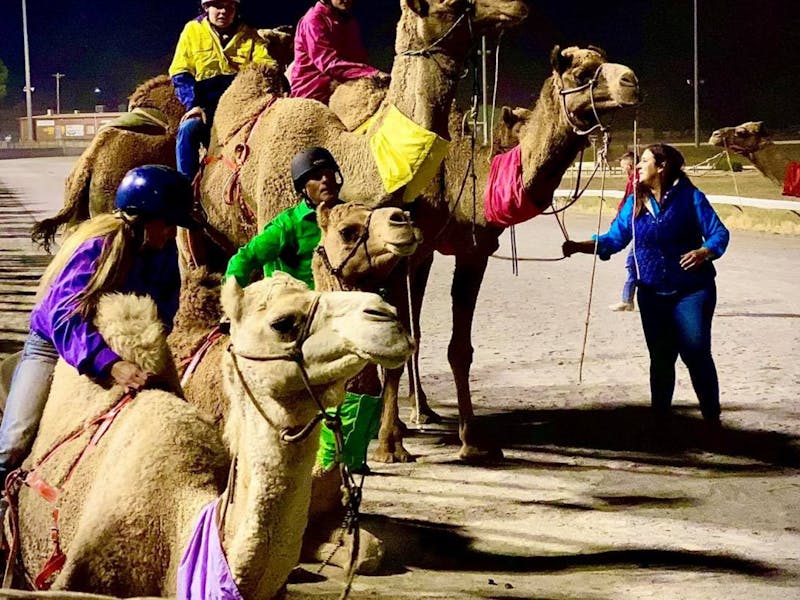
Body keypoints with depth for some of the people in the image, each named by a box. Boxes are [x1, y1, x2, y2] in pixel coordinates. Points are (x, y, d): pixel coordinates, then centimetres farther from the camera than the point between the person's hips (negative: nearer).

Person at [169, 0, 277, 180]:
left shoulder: (248, 34, 12)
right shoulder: (193, 30, 6)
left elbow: (267, 66, 5)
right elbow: (181, 73, 1)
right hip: (207, 104, -1)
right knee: (188, 129, -32)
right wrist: (194, 104, -13)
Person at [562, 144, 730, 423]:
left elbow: (719, 233, -7)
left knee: (696, 354, -6)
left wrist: (704, 252, -27)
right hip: (652, 293, 4)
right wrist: (578, 247, -11)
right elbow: (613, 239, 3)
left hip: (691, 290, -4)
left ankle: (712, 418, 5)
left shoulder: (689, 196, -8)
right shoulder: (634, 203, 5)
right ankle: (660, 414, 20)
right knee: (660, 358, 10)